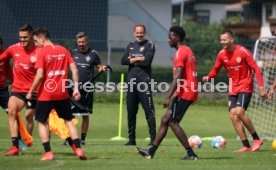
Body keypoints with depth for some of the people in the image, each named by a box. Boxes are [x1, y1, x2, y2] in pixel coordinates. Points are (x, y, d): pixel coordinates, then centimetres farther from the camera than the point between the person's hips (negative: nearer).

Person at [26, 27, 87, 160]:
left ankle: (48, 152, 0)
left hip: (45, 94, -4)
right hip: (62, 94, 4)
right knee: (69, 120, 14)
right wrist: (76, 88, 6)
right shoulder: (64, 50, 6)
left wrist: (30, 92, -6)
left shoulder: (42, 52, -9)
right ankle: (78, 149, 2)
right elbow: (74, 70, 2)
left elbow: (39, 75, -15)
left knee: (42, 122, 10)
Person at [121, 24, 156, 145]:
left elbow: (147, 61, -14)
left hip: (144, 82, -6)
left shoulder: (149, 45, 0)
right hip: (131, 82, 6)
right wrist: (138, 59, -7)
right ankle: (131, 139, 15)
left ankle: (153, 138, -8)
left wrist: (132, 60, -4)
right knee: (131, 112, 8)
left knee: (149, 111, -8)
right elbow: (123, 61, 4)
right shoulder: (131, 45, 16)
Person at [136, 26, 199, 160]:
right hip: (190, 92, 10)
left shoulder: (180, 53, -13)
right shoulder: (188, 51, 18)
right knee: (165, 120, 11)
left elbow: (178, 77, -22)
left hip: (184, 93, -10)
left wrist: (168, 97, -24)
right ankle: (151, 152, 13)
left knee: (173, 122, -8)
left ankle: (191, 154, -10)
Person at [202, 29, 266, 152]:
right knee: (233, 115, -6)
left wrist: (261, 87, -15)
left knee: (239, 111, -23)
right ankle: (246, 146, 0)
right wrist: (208, 77, -15)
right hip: (233, 89, 6)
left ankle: (257, 139, -8)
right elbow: (215, 70, 8)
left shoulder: (242, 52, -14)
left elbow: (255, 68, -11)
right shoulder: (221, 54, -1)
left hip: (245, 87, -5)